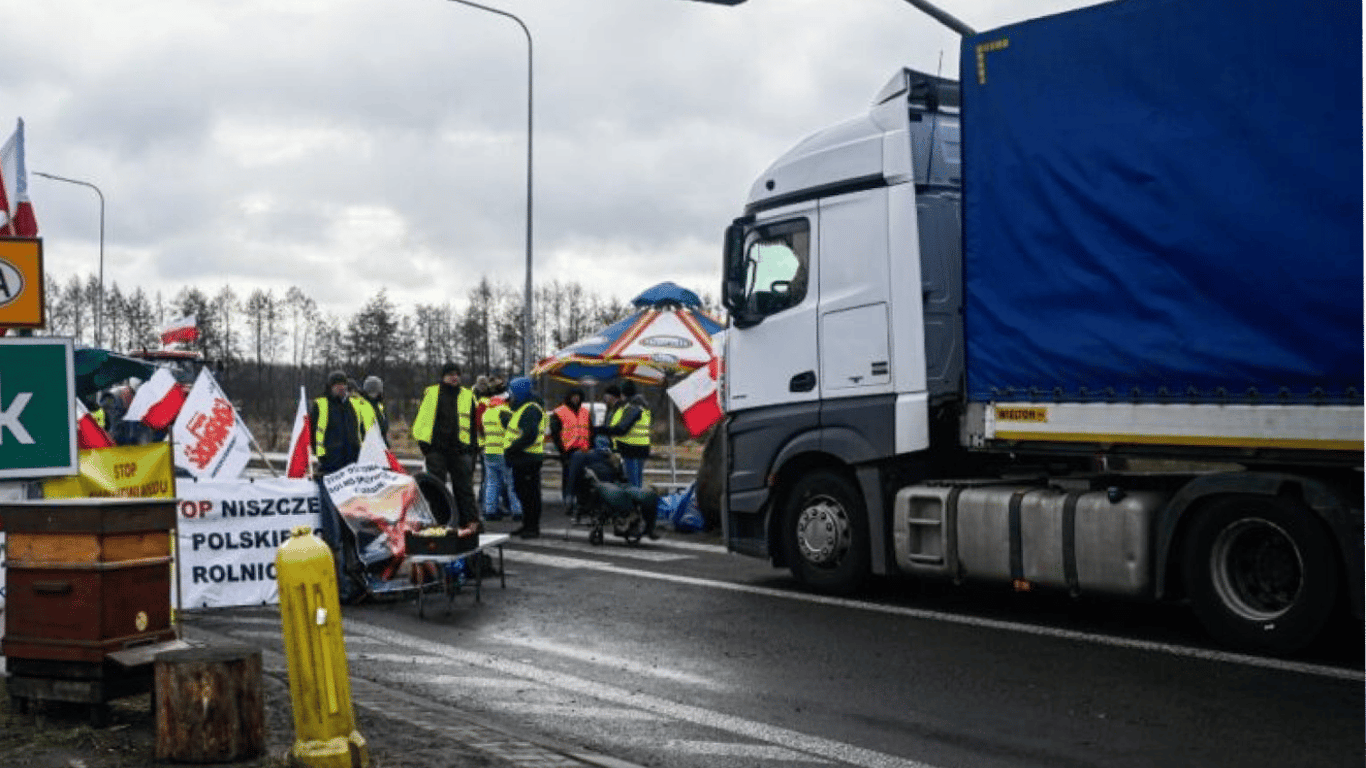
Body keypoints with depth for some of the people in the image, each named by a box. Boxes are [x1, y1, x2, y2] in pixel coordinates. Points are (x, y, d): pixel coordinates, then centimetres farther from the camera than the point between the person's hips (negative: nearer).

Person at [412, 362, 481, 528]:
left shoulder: (468, 396, 11)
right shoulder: (431, 393, 7)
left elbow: (474, 424, 14)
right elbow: (421, 419, 8)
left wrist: (473, 447, 8)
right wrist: (423, 442, 0)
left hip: (460, 450, 1)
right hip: (436, 449, -1)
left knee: (465, 488, 0)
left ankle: (470, 520, 3)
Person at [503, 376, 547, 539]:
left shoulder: (531, 410, -15)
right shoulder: (521, 408, 20)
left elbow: (529, 436, -24)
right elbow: (514, 428, 26)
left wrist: (511, 449, -21)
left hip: (528, 459, -11)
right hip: (520, 459, 11)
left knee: (530, 493, -6)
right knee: (521, 492, 15)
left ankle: (533, 527, -1)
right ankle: (527, 525, 23)